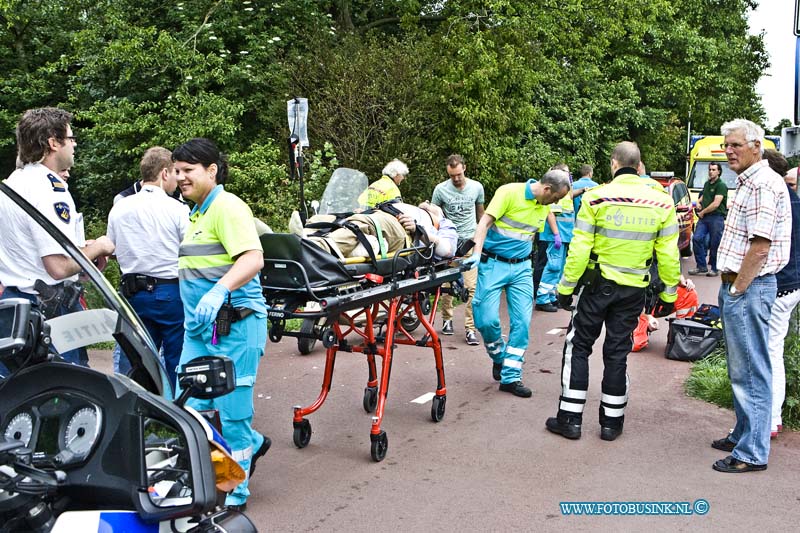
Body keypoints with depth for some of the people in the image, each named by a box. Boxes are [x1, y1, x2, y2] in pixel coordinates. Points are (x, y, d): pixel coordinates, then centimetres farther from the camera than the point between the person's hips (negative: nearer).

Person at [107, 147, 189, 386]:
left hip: (134, 293, 5)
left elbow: (112, 250, 15)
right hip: (171, 292, -5)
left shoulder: (118, 209, 6)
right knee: (177, 361, 3)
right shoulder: (177, 209, -9)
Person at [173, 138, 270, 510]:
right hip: (200, 326, 10)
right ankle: (251, 444, 33)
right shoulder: (197, 213, 18)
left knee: (230, 410, -1)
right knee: (189, 406, 11)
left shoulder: (227, 207, -12)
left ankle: (234, 495, 15)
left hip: (233, 325, -10)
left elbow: (252, 259, -25)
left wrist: (220, 291, -38)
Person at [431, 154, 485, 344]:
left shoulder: (477, 187, 2)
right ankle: (447, 320, 23)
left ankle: (470, 328, -4)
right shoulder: (441, 189, -4)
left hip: (470, 242, 1)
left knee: (471, 286, -7)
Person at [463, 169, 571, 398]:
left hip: (522, 267, 6)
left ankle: (511, 377, 8)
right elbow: (485, 223, -15)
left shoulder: (544, 207, 8)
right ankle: (499, 357, 20)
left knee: (522, 322, -1)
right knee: (487, 320, -10)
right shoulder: (509, 192, -13)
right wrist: (476, 253, -26)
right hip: (493, 264, -5)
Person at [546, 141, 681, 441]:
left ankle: (570, 418, 11)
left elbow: (579, 249, -11)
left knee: (578, 347, 9)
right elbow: (668, 255, 1)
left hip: (597, 285, -2)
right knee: (617, 352, 12)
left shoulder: (595, 197, -10)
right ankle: (612, 421, 19)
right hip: (634, 290, 3)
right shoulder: (662, 203, -2)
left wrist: (566, 287, -2)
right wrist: (669, 294, 11)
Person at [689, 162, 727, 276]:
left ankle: (713, 268, 8)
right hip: (704, 217, 7)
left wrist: (703, 212, -6)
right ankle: (701, 266, 0)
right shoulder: (707, 184, 19)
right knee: (697, 238, -7)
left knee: (715, 244, -2)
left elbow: (716, 204, -14)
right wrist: (698, 202, 12)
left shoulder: (721, 185, -6)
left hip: (716, 218, -7)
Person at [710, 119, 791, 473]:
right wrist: (730, 288, 17)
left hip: (749, 288, -10)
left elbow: (760, 246, -22)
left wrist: (738, 290, -16)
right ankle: (743, 434, 31)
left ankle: (752, 453, 3)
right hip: (735, 285, 11)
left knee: (750, 373, -4)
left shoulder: (764, 184, -16)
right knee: (739, 369, 19)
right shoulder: (747, 183, 17)